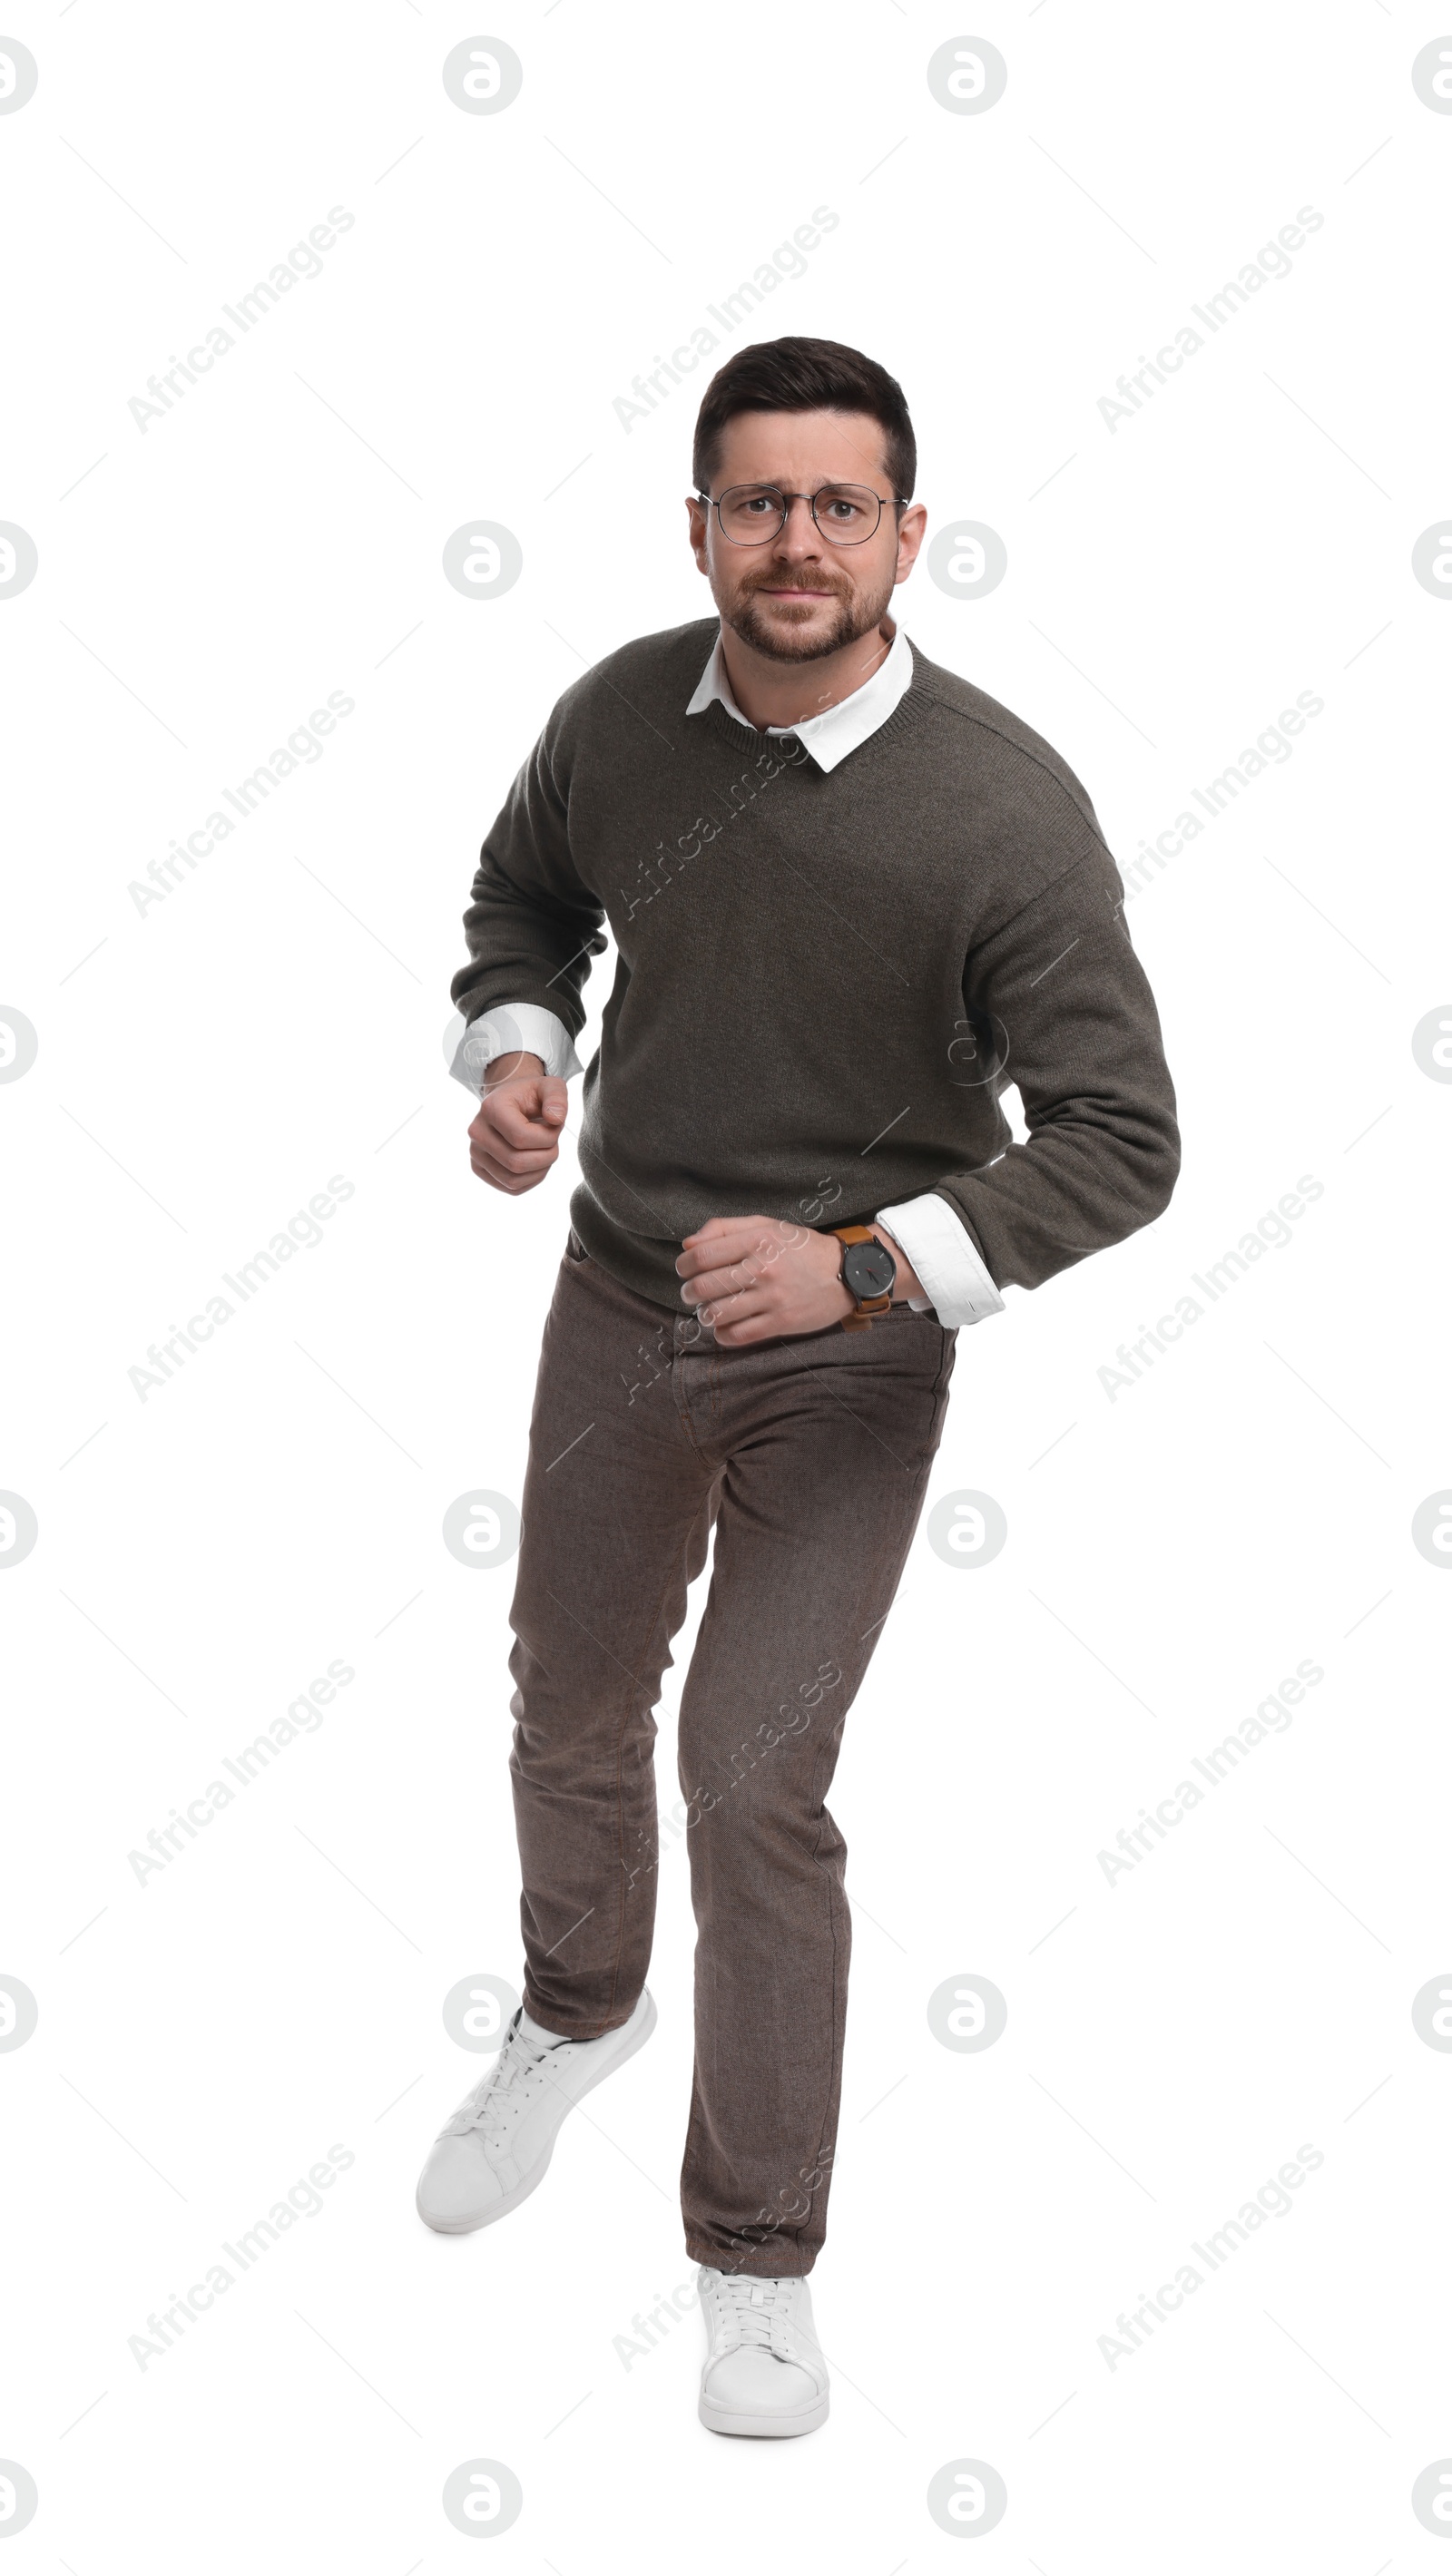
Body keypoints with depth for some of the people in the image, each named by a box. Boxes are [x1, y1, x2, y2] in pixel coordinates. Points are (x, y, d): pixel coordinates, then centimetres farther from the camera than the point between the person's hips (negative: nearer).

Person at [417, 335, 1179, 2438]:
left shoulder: (1005, 811, -23)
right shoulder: (621, 712, -9)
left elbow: (1121, 1140, -21)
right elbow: (525, 889, 12)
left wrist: (858, 1265, -30)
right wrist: (515, 1044, -9)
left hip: (847, 1352, -4)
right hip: (619, 1296, 5)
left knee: (754, 1780, -5)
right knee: (569, 1708, 20)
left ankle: (761, 2255, 16)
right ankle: (580, 2016, 52)